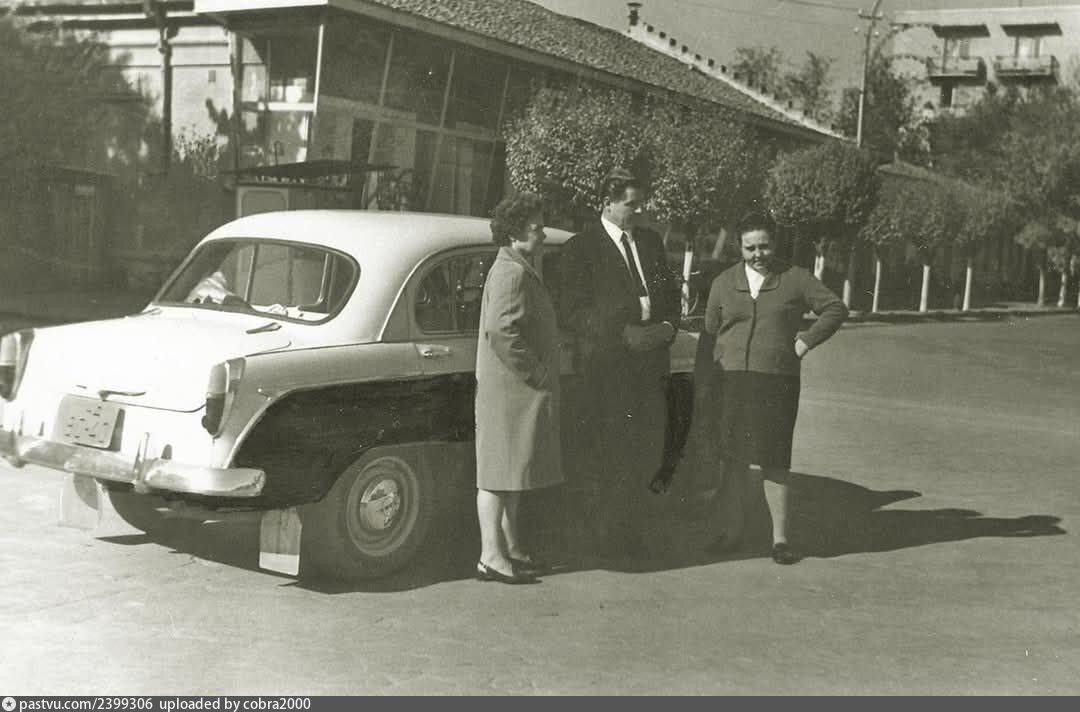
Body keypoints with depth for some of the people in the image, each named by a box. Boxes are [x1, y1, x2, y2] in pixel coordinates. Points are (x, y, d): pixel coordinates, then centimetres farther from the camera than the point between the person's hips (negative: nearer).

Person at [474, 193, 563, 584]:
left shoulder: (519, 269, 17)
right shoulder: (512, 273, -17)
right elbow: (501, 331, -28)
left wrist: (539, 372, 16)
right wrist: (535, 372, -20)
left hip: (518, 390, 11)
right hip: (508, 390, -11)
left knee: (512, 469, 16)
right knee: (498, 471, -5)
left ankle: (510, 547, 25)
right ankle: (491, 556, 0)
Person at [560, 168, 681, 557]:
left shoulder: (651, 241, 15)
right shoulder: (581, 248, -4)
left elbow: (671, 295, 20)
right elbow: (572, 312, -9)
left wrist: (666, 327, -2)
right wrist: (624, 332, -17)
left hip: (649, 362, 5)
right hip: (605, 367, -5)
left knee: (649, 448, 5)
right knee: (608, 452, -2)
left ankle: (625, 522, 22)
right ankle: (603, 530, 14)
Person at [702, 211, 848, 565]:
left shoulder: (795, 279, 4)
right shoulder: (723, 283, 9)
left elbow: (836, 309, 8)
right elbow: (709, 332, 13)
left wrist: (806, 341, -1)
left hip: (777, 383, -2)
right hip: (730, 380, 2)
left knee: (774, 460, -2)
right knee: (733, 459, 4)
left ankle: (780, 538, 6)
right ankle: (732, 531, 17)